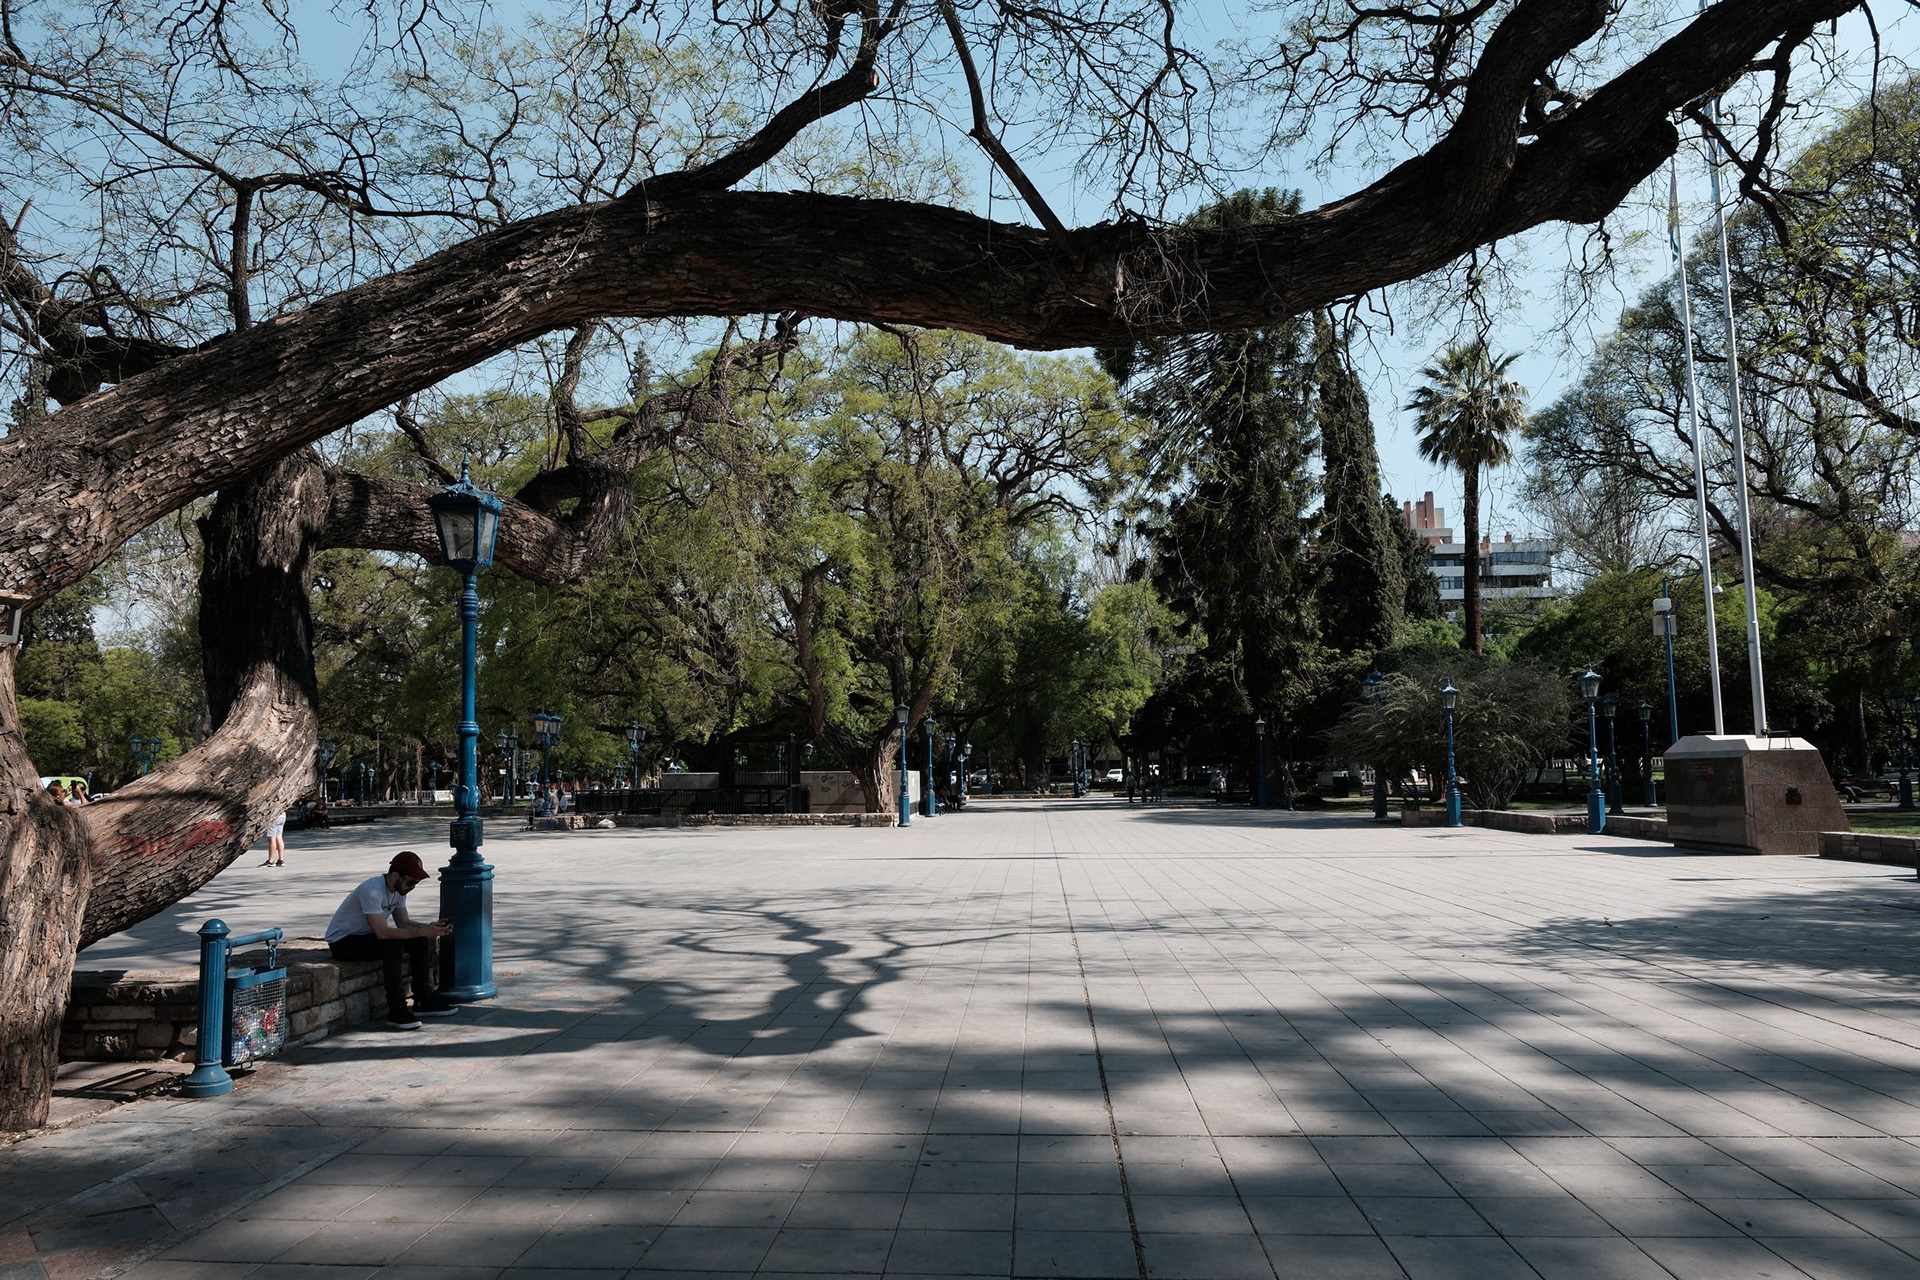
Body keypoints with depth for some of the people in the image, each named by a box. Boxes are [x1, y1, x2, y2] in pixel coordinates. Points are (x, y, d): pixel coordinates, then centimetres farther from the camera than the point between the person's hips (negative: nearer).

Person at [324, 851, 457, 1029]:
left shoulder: (399, 888, -2)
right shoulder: (372, 890, -30)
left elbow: (404, 923, 0)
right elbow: (383, 933, -33)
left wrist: (431, 928, -18)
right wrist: (423, 931, -32)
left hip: (367, 935, 9)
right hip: (342, 941, -9)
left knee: (421, 941, -7)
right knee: (394, 946, -32)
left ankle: (424, 1001, -2)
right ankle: (397, 1011, -26)